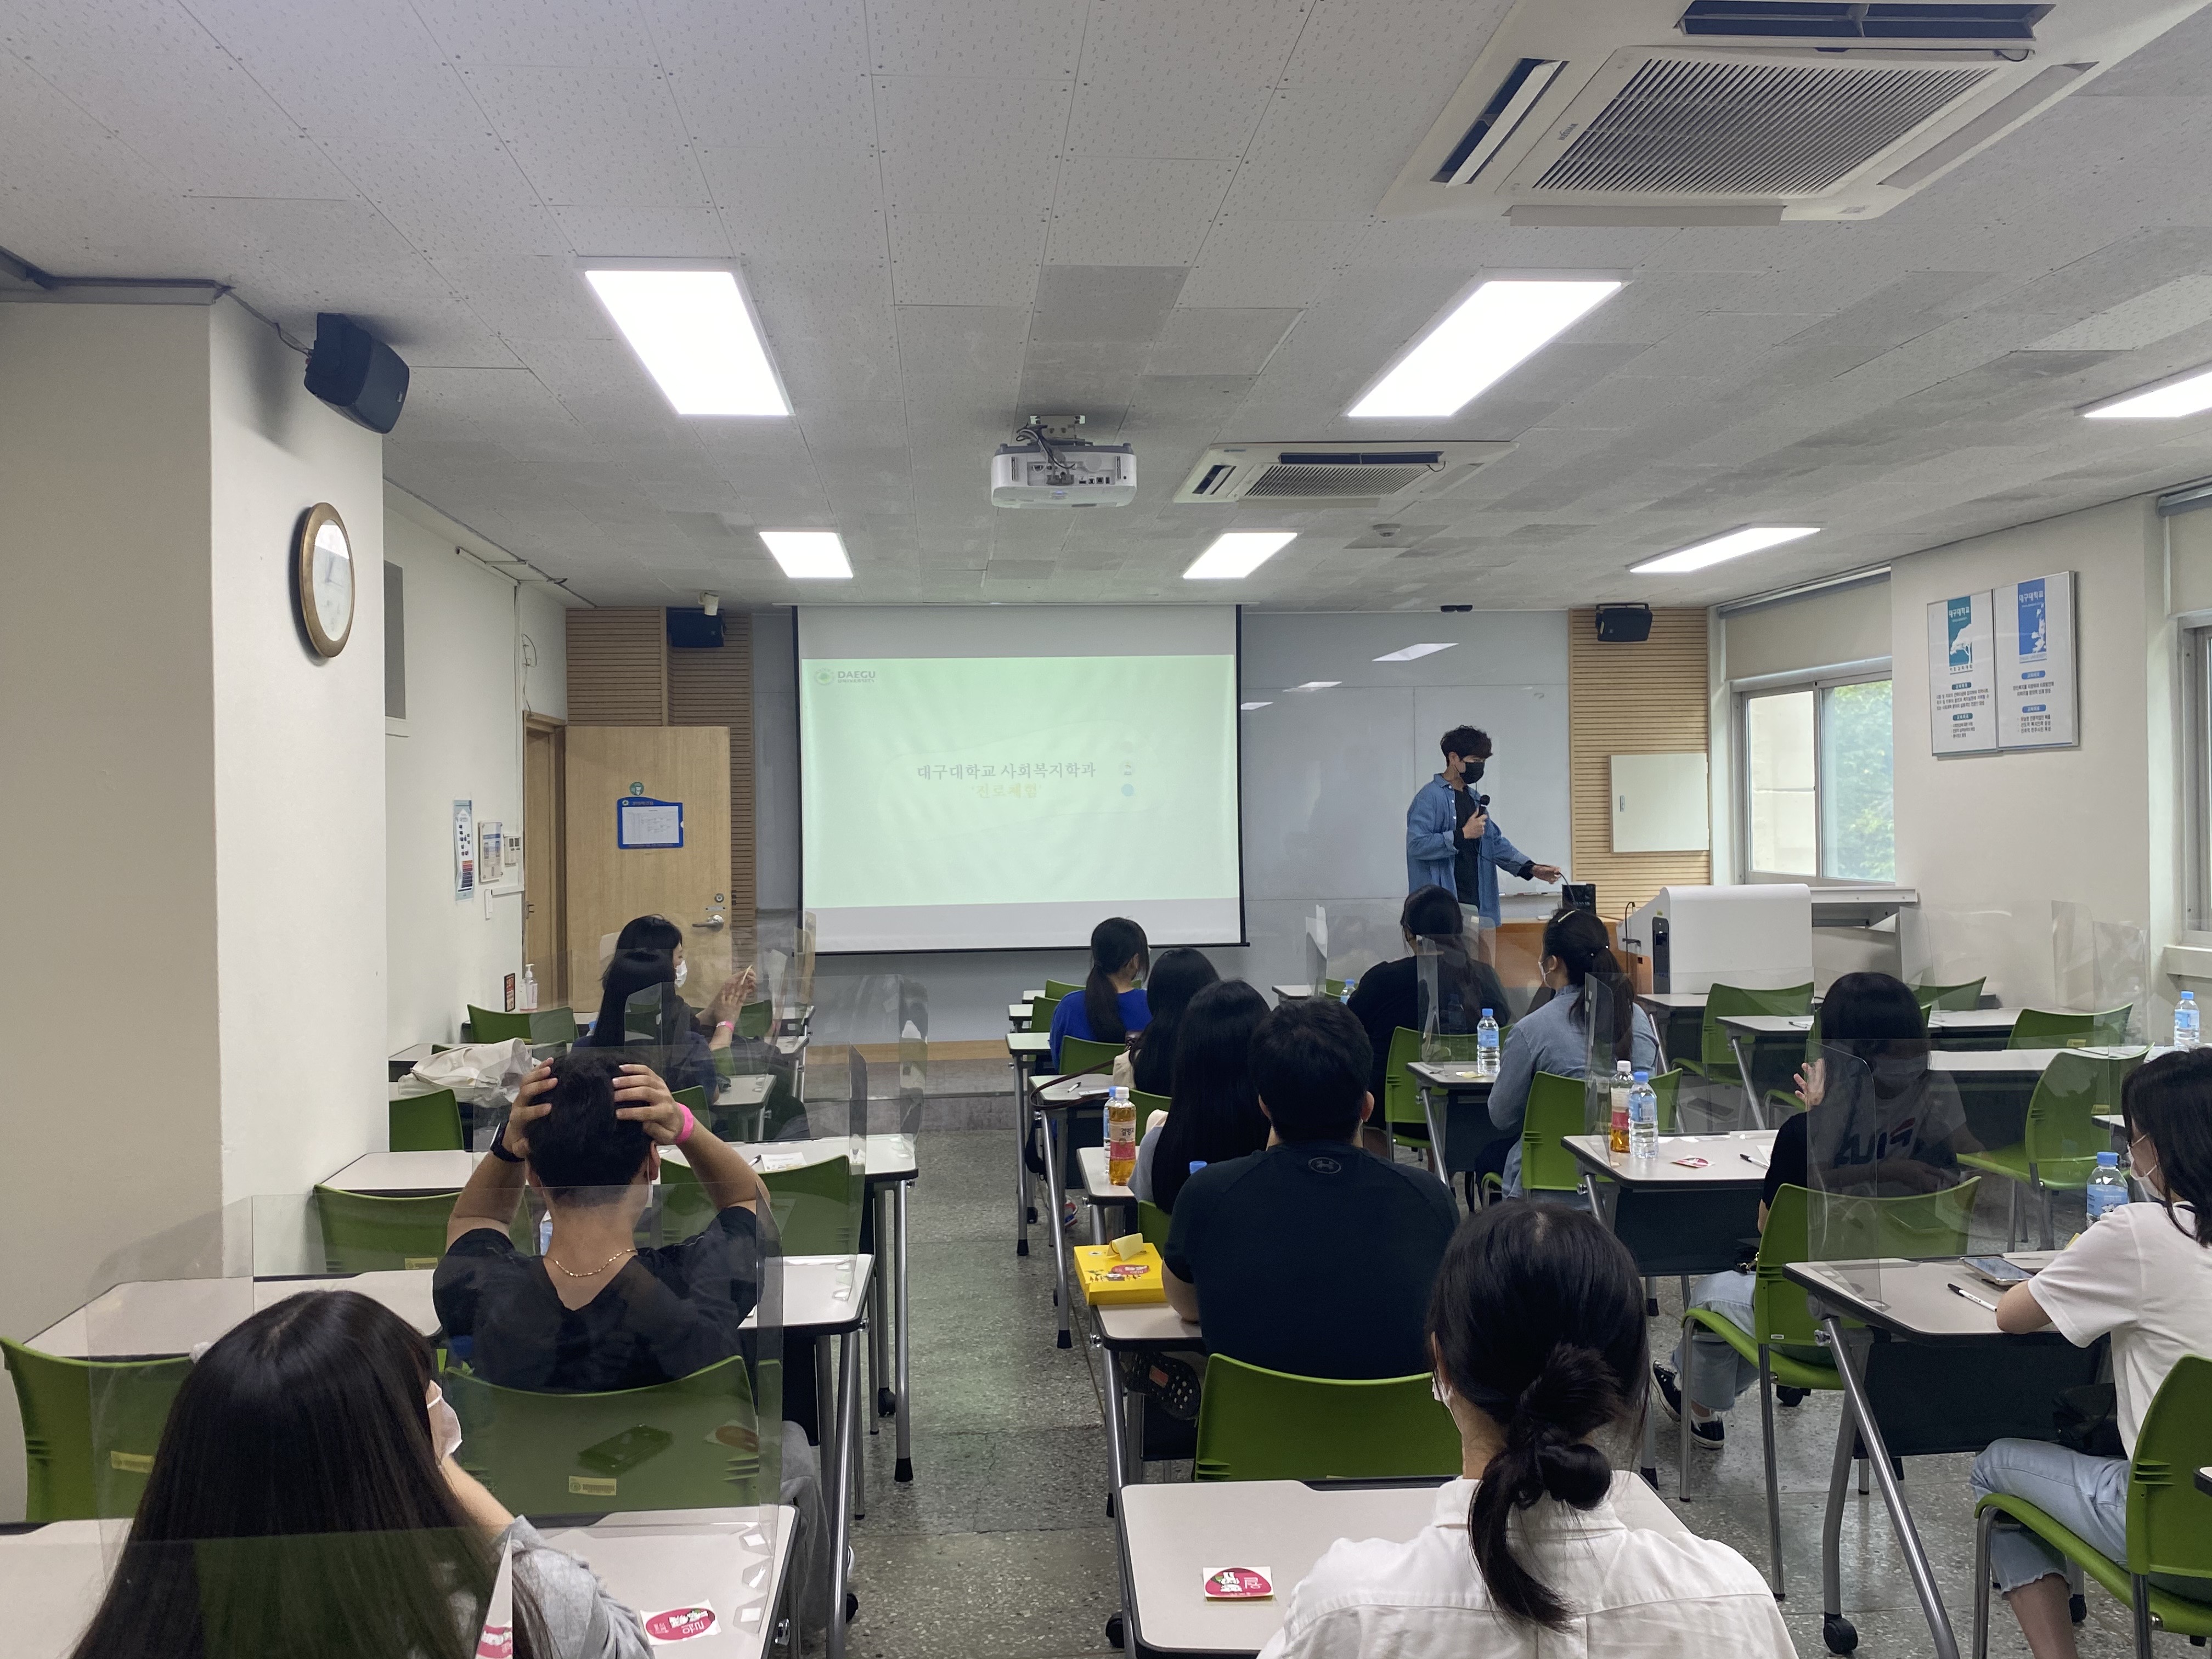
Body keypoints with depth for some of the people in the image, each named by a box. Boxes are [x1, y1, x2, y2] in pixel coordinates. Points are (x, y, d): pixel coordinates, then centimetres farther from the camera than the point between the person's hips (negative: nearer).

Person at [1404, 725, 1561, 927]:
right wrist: (1463, 834, -18)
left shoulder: (1474, 799, 19)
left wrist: (1532, 868, 8)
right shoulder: (1430, 797, -8)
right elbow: (1416, 844, -19)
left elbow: (1497, 843, 21)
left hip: (1475, 903, 8)